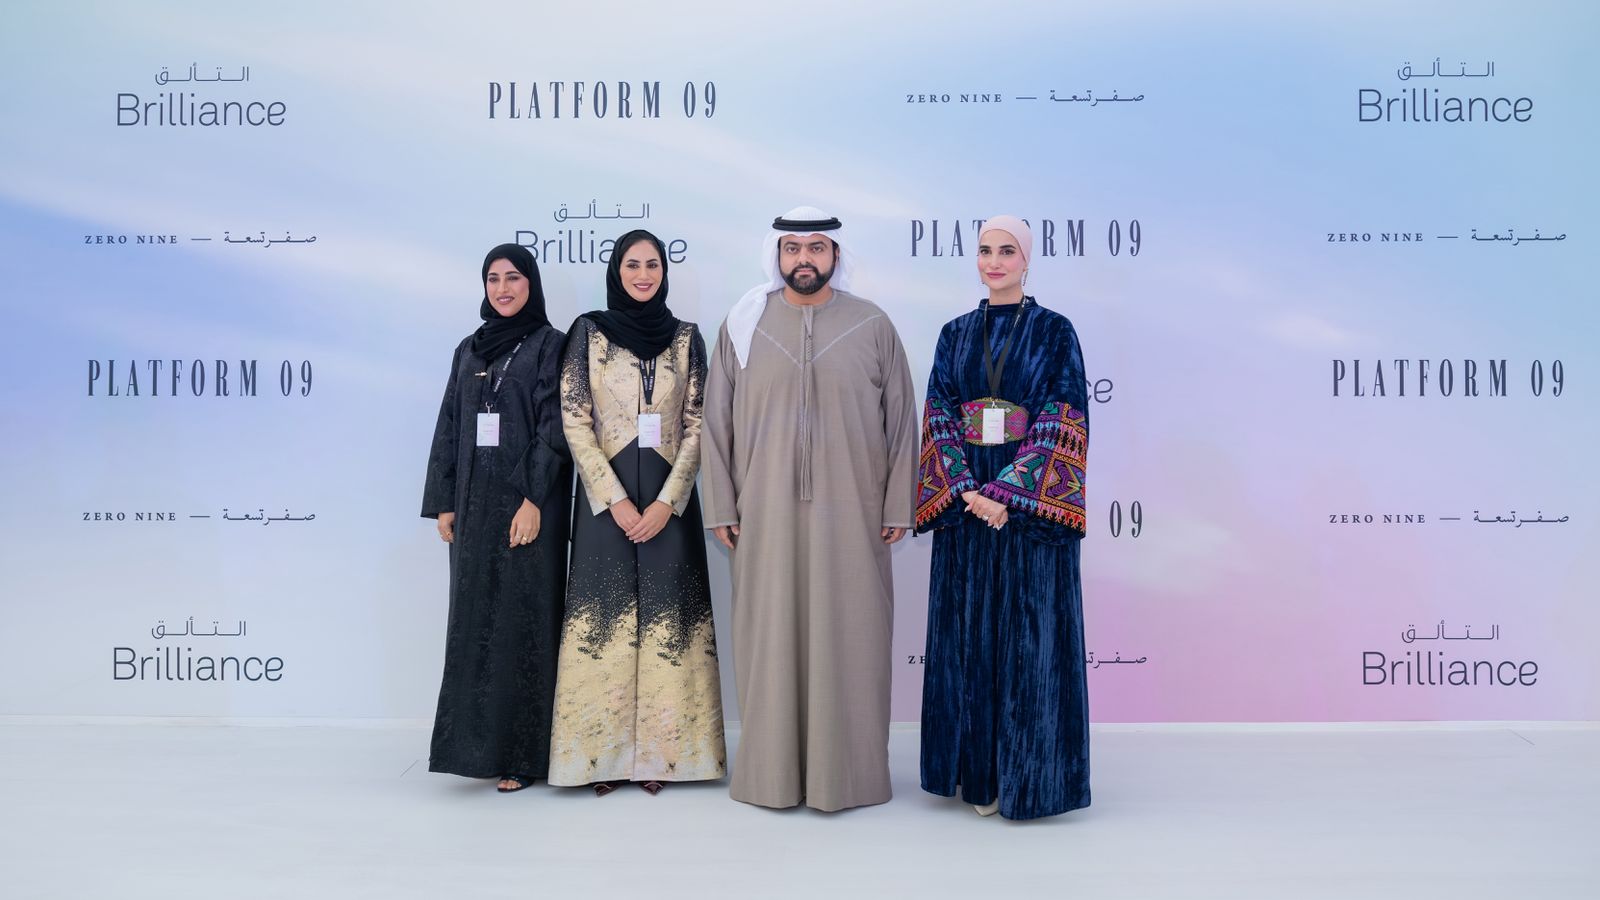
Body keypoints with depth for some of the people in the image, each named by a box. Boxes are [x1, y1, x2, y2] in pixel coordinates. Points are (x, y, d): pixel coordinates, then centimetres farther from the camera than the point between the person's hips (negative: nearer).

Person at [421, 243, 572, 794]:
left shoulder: (549, 345, -2)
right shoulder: (469, 349, 13)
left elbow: (554, 427, -9)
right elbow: (449, 428, 13)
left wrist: (534, 499, -17)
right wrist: (443, 503, 7)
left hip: (526, 501, -5)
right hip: (474, 501, 5)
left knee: (522, 621, -3)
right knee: (474, 621, 8)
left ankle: (522, 752, 4)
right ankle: (475, 741, 17)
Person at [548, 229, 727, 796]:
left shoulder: (686, 337, 6)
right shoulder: (588, 332, 3)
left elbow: (697, 425, 2)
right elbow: (574, 421, -3)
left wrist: (666, 500, -9)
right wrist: (616, 499, -11)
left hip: (668, 498, 1)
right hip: (605, 497, -1)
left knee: (665, 617, 2)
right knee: (605, 617, 1)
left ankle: (658, 752, 11)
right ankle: (603, 753, 11)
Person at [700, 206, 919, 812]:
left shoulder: (873, 326, 2)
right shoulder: (744, 325, 4)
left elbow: (901, 421, 3)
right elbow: (717, 421, 5)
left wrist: (898, 507, -1)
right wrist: (721, 507, 1)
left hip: (850, 513, 0)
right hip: (766, 514, 1)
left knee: (848, 639, 5)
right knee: (770, 638, 6)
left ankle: (848, 771, 18)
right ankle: (772, 771, 18)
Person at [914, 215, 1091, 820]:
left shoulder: (1055, 332, 0)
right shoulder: (955, 334, 10)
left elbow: (1063, 419, -7)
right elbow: (939, 416, 3)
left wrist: (1008, 492, -17)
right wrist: (966, 490, -12)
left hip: (1031, 501, -3)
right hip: (964, 498, 3)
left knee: (1031, 634, -1)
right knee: (967, 634, 6)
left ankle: (1028, 775, 10)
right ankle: (977, 771, 17)